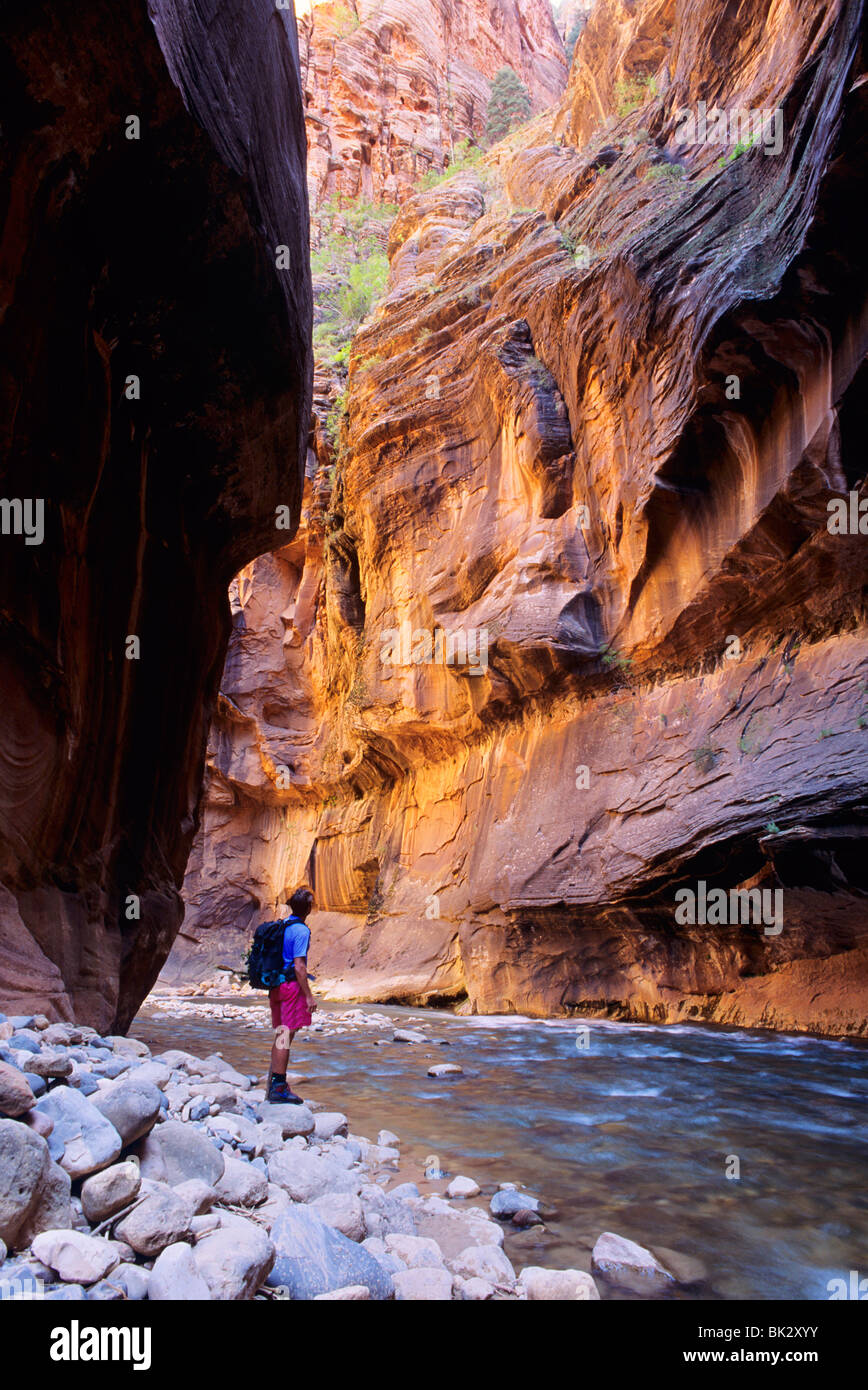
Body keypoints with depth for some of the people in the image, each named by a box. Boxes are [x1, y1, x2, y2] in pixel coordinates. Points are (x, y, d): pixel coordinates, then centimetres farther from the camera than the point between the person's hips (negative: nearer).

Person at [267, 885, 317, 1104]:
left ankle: (274, 1085, 19)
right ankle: (279, 1088, -3)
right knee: (286, 1037, -5)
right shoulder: (301, 931, -14)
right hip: (292, 987, -9)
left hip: (276, 986, 9)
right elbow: (299, 967, -18)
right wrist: (309, 996, -15)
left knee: (280, 1036, 14)